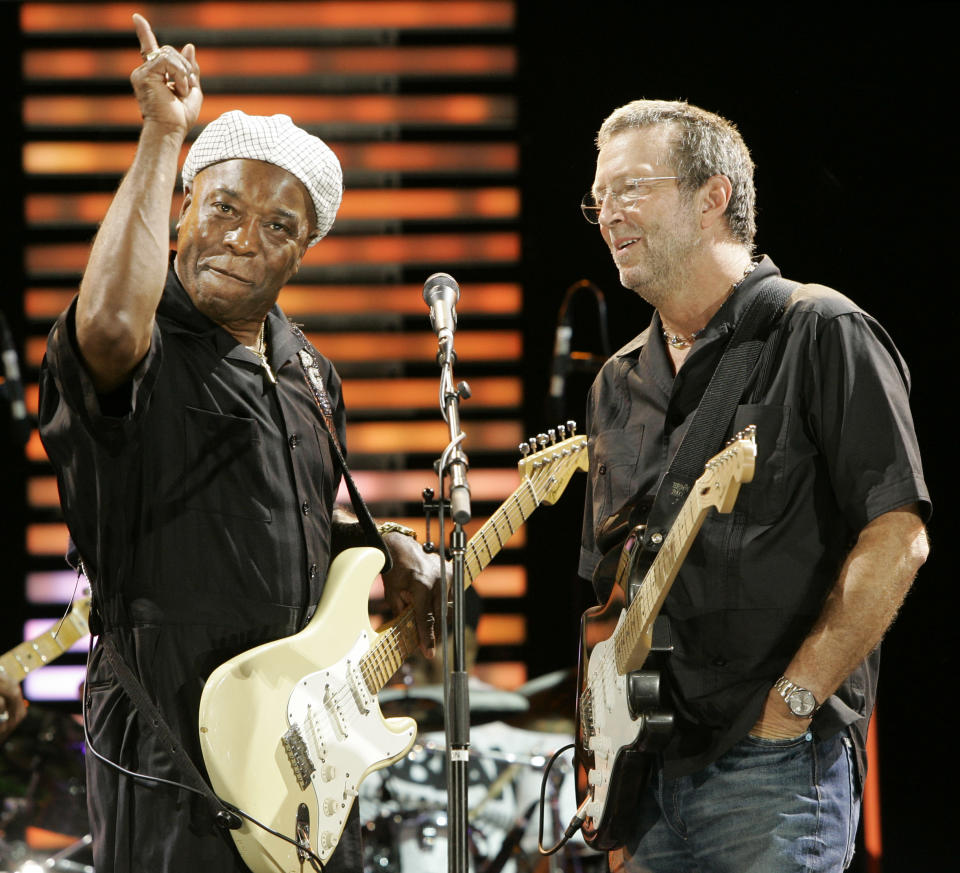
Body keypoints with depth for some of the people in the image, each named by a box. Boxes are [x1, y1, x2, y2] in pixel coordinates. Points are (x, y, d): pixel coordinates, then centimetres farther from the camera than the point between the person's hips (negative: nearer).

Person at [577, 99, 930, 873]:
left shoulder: (821, 335, -4)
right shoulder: (620, 384, 17)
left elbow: (897, 538, -12)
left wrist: (791, 703, -14)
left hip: (778, 768, -6)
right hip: (644, 770, 6)